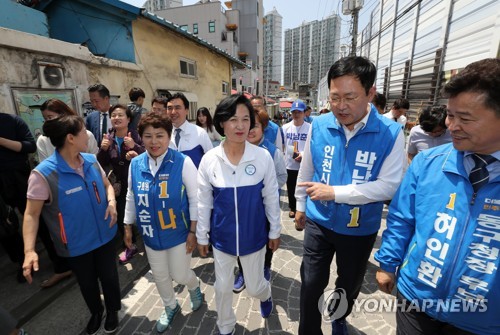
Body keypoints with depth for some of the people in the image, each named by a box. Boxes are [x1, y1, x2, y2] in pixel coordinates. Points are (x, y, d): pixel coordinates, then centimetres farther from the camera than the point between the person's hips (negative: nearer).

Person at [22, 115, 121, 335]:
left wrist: (112, 202, -13)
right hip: (76, 244, -3)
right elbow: (31, 214, -15)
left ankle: (112, 311, 49)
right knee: (87, 283, 22)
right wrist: (29, 250, -23)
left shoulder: (91, 160, -8)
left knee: (109, 276, 19)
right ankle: (96, 312, 53)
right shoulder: (43, 174, -21)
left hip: (104, 235, 3)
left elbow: (106, 184, 7)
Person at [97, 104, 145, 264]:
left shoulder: (137, 136, -10)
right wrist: (103, 149, -13)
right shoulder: (109, 138, 3)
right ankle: (131, 246, 31)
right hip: (119, 184, 4)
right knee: (121, 216, 9)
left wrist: (134, 147, -31)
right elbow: (103, 164, 4)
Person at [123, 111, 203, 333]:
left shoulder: (183, 162, -19)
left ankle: (195, 286, 49)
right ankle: (170, 307, 51)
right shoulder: (135, 164, -6)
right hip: (151, 234, 5)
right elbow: (131, 197, 7)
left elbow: (195, 199, -15)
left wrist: (193, 231, -13)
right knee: (160, 275, 21)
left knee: (180, 275, 11)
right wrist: (128, 226, 11)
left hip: (178, 233, -4)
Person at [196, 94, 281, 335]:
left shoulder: (263, 157, -15)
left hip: (254, 234, -1)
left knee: (255, 287, 19)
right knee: (222, 287, 20)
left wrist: (275, 231, 3)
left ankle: (266, 295, 58)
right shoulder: (209, 159, -12)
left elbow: (271, 198, -5)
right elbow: (203, 202, -3)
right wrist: (202, 236, 4)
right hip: (222, 236, 1)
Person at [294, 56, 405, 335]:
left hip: (360, 228, 0)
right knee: (311, 285, 12)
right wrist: (301, 205, 10)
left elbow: (389, 185, -19)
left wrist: (335, 192, -26)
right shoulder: (319, 126, -10)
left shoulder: (391, 133, -16)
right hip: (319, 223, 1)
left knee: (349, 286, 25)